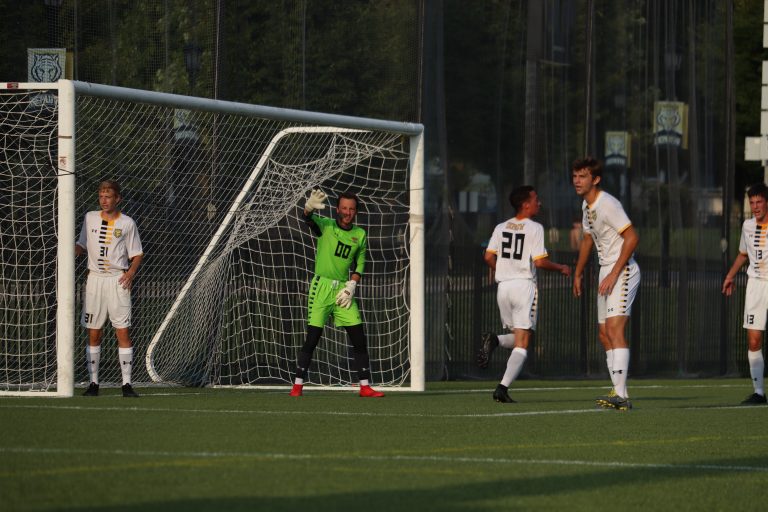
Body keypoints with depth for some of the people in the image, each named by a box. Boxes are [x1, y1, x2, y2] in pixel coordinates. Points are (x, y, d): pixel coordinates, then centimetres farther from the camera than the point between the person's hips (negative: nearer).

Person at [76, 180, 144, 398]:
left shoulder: (127, 223, 2)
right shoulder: (90, 218, 10)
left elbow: (137, 254, 6)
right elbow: (82, 246, 19)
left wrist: (131, 272, -11)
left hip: (118, 280, -3)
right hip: (95, 279, 3)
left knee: (122, 332, -8)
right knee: (93, 334, 3)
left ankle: (127, 383, -6)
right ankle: (93, 383, 8)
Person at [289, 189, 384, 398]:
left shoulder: (360, 235, 9)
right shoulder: (326, 225, -2)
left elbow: (360, 265, 14)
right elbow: (309, 219, -23)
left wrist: (351, 286, -3)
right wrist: (310, 207, -46)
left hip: (343, 289, 4)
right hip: (321, 286, -4)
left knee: (359, 339, 0)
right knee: (312, 337, -7)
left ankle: (365, 387, 7)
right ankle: (298, 385, 1)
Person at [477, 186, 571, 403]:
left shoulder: (501, 228, 8)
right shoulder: (535, 228, -7)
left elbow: (489, 257, 5)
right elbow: (540, 261, -13)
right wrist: (561, 268, 4)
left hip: (503, 286, 5)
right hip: (524, 285, -5)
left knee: (517, 338, 20)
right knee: (522, 342, -3)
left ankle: (495, 340, -12)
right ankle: (503, 387, -16)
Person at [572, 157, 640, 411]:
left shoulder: (607, 204, -17)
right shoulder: (586, 205, 13)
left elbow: (632, 237, -22)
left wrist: (614, 274, -22)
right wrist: (578, 274, 33)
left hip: (622, 272, -10)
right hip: (606, 272, 10)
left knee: (614, 328, -20)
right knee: (604, 334, 9)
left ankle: (620, 395, -28)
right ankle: (619, 393, 11)